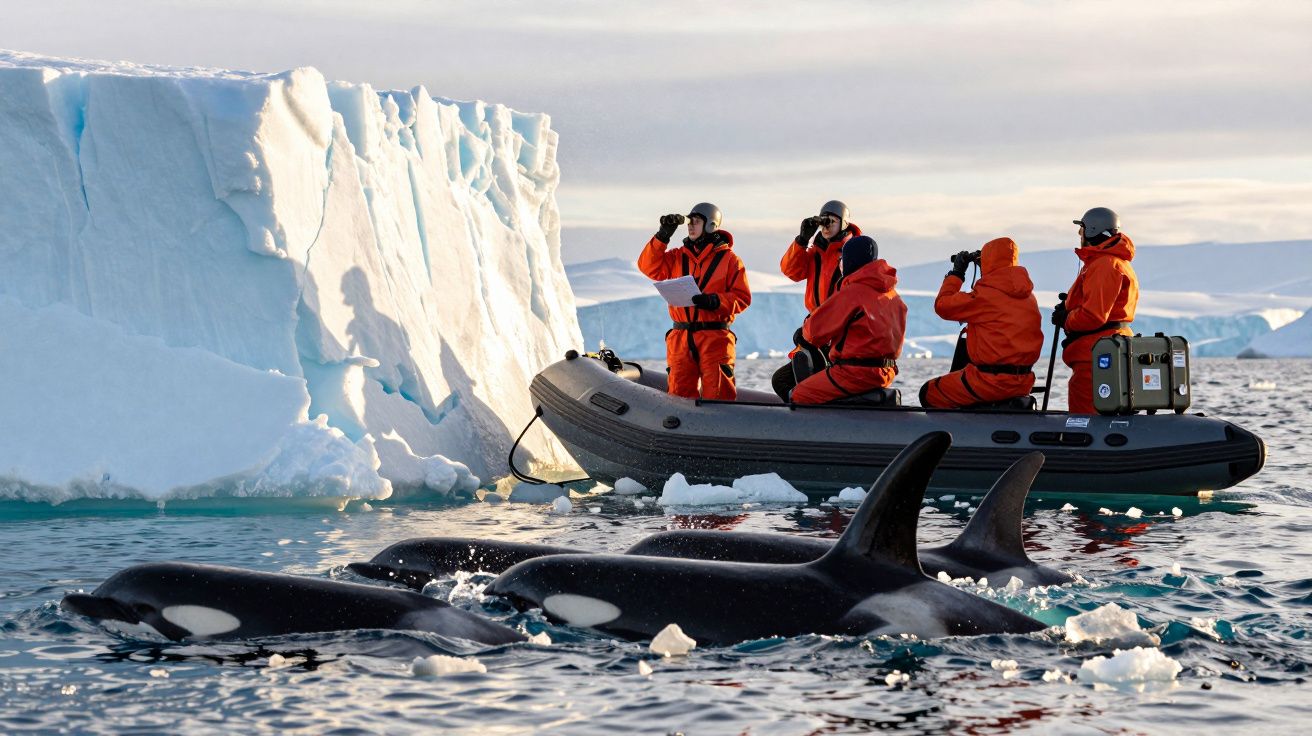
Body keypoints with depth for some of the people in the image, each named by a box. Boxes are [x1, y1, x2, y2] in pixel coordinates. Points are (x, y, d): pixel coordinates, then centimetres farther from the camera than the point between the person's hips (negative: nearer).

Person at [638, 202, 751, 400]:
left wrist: (716, 301, -17)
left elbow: (742, 297, -1)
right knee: (679, 393, 0)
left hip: (715, 337, -4)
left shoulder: (729, 259, 5)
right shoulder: (677, 257, 16)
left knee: (716, 394, -7)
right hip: (681, 338, 4)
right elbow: (649, 267, 3)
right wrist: (663, 235, -3)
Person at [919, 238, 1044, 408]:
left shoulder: (986, 294, -15)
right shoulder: (1028, 295, 8)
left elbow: (942, 306, -5)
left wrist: (956, 273, 7)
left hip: (992, 381, -8)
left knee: (928, 394, 6)